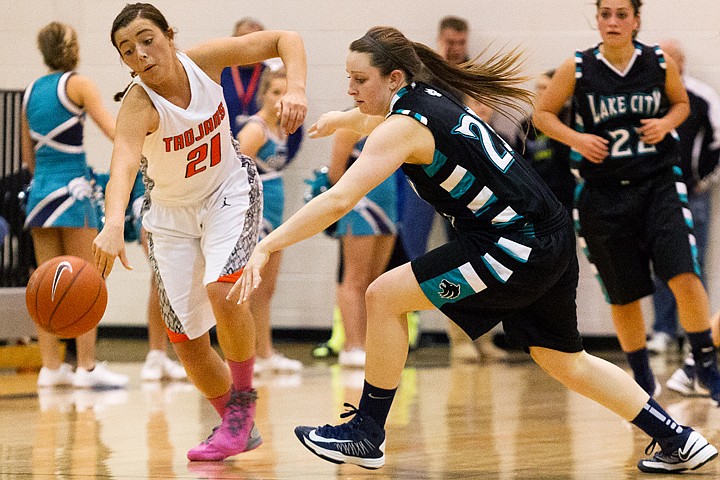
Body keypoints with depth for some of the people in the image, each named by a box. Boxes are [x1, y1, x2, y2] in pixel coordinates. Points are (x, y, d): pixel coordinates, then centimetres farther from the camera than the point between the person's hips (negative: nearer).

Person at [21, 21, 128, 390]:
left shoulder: (31, 91, 13)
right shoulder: (78, 84, -5)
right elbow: (114, 131, -13)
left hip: (40, 191, 6)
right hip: (72, 189, -6)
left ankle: (51, 366, 7)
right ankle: (87, 367, -5)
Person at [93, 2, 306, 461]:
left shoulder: (204, 59, -20)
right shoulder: (138, 106, -30)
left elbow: (286, 39, -12)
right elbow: (123, 164, -50)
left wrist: (295, 90, -32)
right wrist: (114, 224, -70)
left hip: (229, 190, 0)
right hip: (171, 212, 0)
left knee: (222, 289, -27)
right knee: (186, 338, 2)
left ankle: (243, 403, -7)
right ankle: (240, 428, 25)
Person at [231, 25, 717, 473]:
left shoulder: (405, 126, -16)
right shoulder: (430, 96, 10)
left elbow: (338, 201, -26)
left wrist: (266, 247, -25)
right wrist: (341, 119, 54)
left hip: (518, 246, -10)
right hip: (549, 237, 10)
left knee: (384, 297, -6)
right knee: (568, 364, 21)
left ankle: (367, 433, 4)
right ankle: (679, 441, 27)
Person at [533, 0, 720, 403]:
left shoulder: (660, 63, -3)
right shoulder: (577, 69, -6)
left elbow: (681, 102, 15)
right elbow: (543, 114, 5)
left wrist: (666, 123, -6)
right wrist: (576, 139, -12)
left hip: (659, 185, 0)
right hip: (604, 194, 0)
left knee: (684, 276, -17)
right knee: (624, 295, 8)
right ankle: (643, 379, 27)